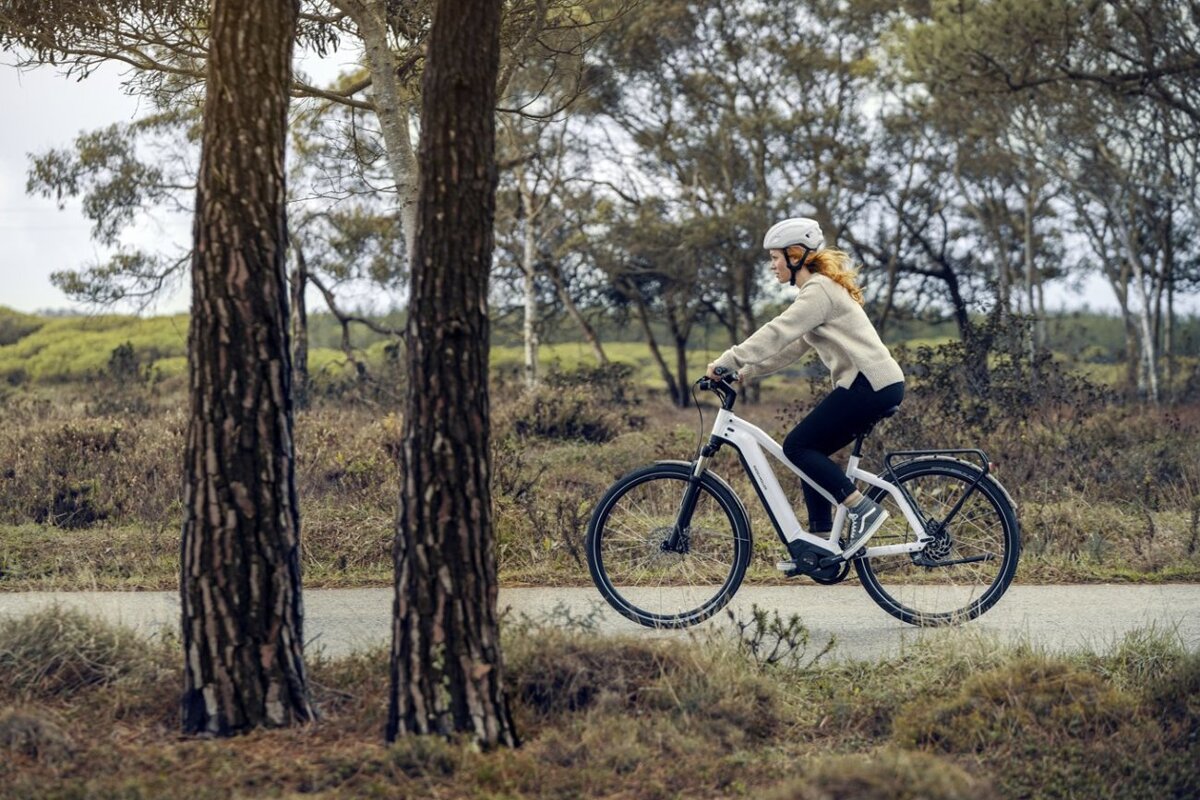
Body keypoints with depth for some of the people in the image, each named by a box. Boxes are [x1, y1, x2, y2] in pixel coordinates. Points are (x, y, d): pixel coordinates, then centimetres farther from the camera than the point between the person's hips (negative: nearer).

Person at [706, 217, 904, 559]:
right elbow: (791, 346, 22)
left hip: (871, 383, -10)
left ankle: (863, 509, -13)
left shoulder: (819, 291, -10)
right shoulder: (821, 290, 22)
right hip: (876, 383, 10)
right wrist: (745, 373, 14)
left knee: (798, 446, -10)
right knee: (810, 451, 9)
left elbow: (777, 333, -20)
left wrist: (728, 362, -20)